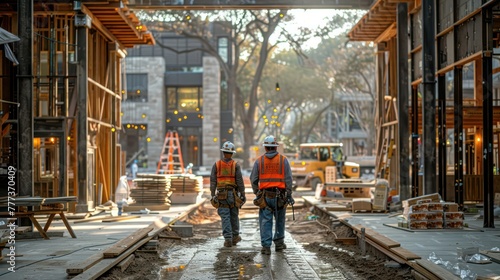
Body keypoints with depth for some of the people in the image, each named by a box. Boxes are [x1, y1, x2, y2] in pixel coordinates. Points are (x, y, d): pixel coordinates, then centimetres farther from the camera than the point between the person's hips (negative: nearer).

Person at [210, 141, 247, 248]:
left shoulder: (216, 165, 1)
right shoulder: (235, 165, -3)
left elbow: (213, 181, 0)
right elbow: (240, 181, -6)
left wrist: (213, 195, 5)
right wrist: (243, 195, 1)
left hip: (221, 194, 0)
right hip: (233, 194, 0)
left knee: (225, 217, -1)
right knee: (234, 216, 13)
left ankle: (228, 239, -8)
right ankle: (235, 237, 23)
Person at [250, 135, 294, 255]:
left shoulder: (259, 161, 2)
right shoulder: (283, 160, 1)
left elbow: (253, 179, 4)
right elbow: (288, 179, -3)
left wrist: (256, 193, 17)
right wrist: (289, 195, 1)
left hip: (265, 196, 0)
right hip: (280, 195, 0)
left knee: (265, 221, 1)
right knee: (279, 219, 17)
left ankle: (266, 246, -5)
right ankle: (279, 242, 24)